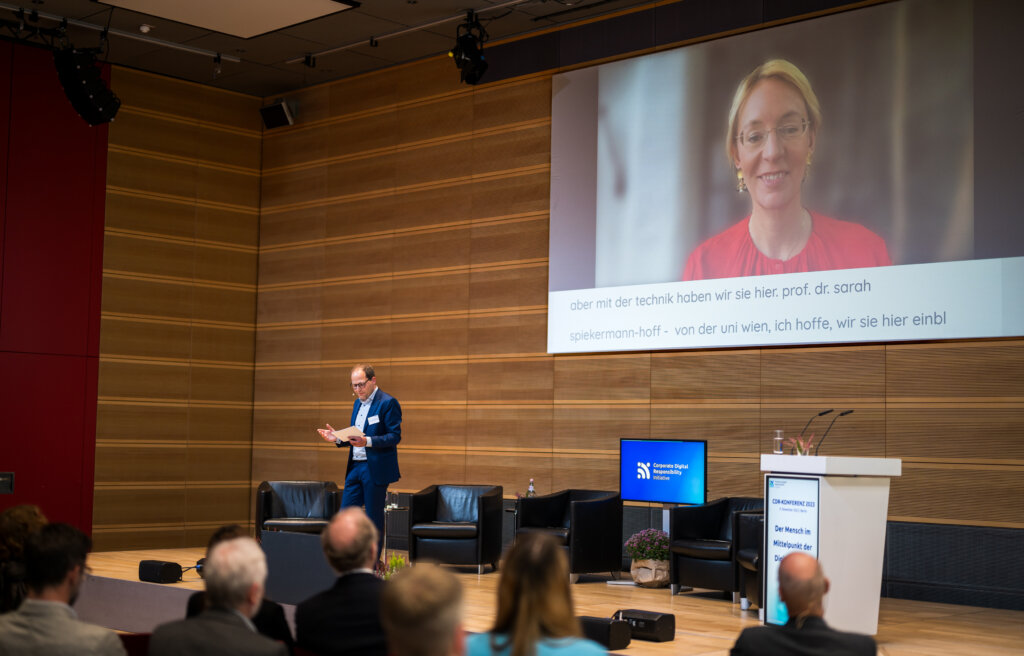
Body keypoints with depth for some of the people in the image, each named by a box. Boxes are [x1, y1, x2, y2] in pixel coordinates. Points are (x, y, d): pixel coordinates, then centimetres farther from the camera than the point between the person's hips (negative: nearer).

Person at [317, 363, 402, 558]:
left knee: (374, 519, -1)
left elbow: (395, 436, -16)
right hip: (355, 467, 8)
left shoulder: (388, 403, -10)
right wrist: (338, 438, 4)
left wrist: (368, 441, -28)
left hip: (375, 469, -8)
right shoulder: (358, 403, 16)